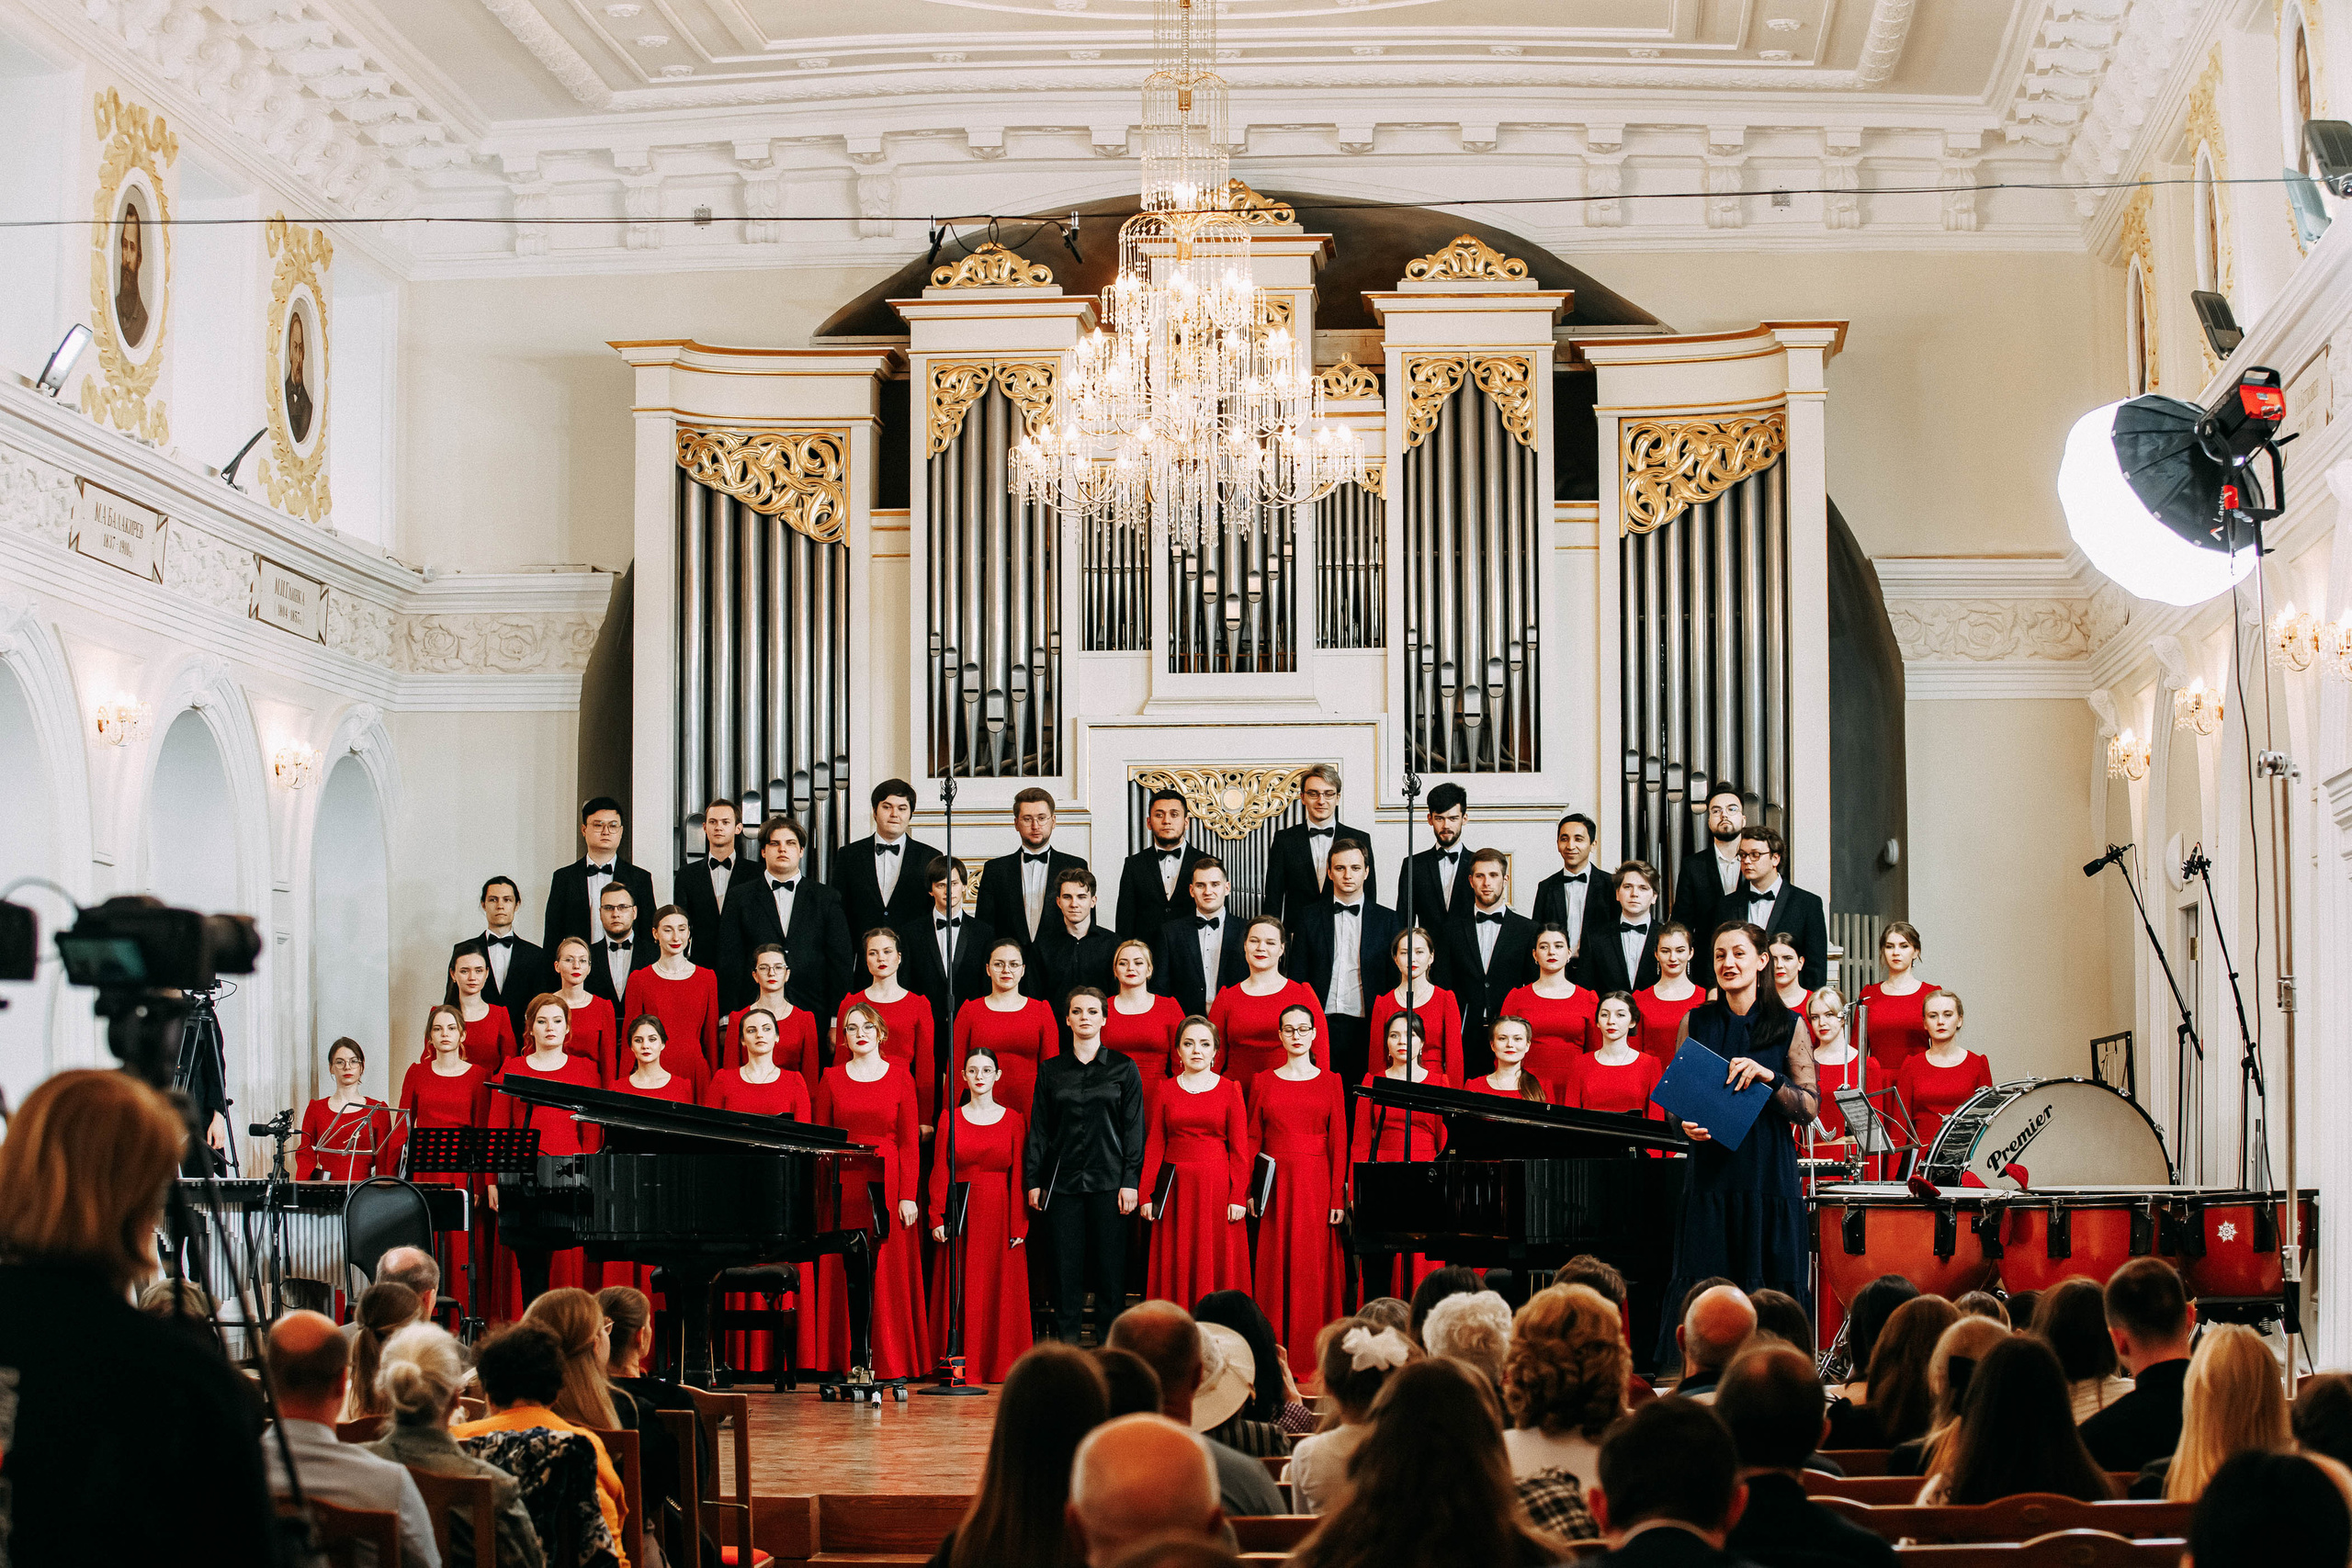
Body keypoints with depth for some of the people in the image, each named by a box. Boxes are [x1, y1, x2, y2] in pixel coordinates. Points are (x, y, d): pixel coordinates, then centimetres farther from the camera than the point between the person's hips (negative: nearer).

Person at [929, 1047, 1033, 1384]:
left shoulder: (1014, 1121, 6)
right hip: (961, 1216, 0)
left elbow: (1018, 1177, 1)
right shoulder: (951, 1118, 7)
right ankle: (959, 1365, 3)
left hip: (1000, 1216, 0)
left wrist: (1018, 1225, -7)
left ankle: (999, 1364, 5)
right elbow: (939, 1173, 2)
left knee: (1000, 1289, -1)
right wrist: (938, 1218, -8)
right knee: (961, 1290, -2)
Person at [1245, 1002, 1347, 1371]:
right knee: (1274, 1264, -1)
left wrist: (1339, 1197, -5)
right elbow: (1252, 1139, 7)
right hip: (1275, 1183, 1)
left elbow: (1338, 1141, 2)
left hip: (1316, 1183, -1)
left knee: (1315, 1264, -2)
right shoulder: (1263, 1082, 8)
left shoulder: (1329, 1081, 7)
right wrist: (1249, 1191, -3)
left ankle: (1311, 1352, 2)